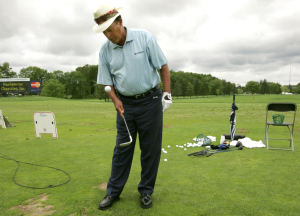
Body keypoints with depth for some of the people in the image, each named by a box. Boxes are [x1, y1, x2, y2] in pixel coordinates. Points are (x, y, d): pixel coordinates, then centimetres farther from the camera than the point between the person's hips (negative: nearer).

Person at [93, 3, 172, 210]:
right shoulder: (105, 50, 0)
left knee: (151, 148, 5)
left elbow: (163, 65, -4)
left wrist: (167, 93, -8)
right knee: (122, 147, 7)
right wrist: (116, 100, -11)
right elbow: (106, 81, 6)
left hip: (150, 100, -2)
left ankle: (146, 191, 21)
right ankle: (113, 191, 21)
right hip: (125, 104, 2)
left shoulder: (145, 37, -8)